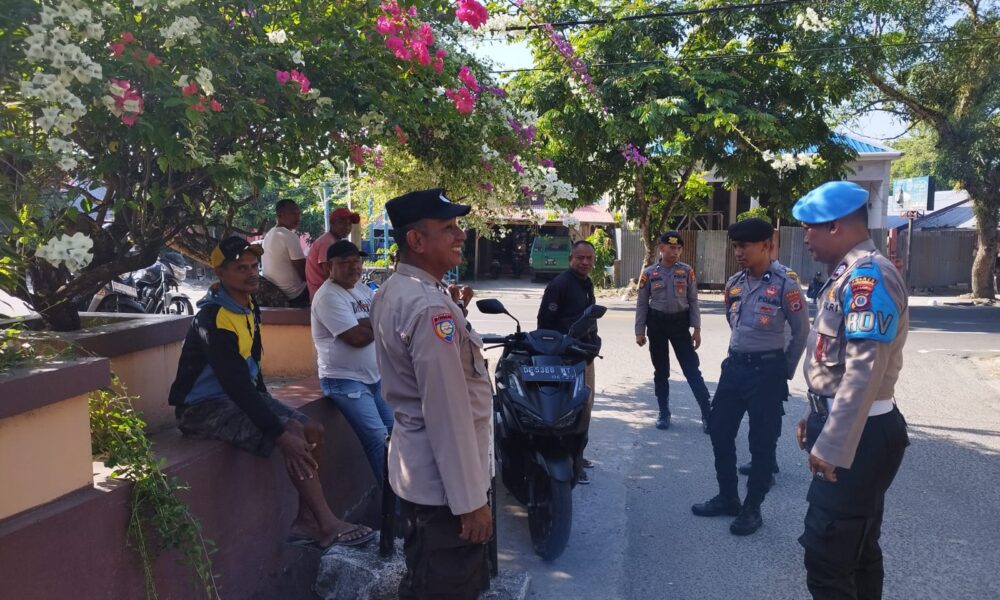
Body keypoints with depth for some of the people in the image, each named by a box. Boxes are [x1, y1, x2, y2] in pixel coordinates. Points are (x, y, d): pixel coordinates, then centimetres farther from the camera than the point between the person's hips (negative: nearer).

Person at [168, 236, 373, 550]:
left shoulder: (248, 306, 5)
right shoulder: (213, 317, -24)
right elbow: (235, 384, -31)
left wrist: (267, 404, 8)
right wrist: (280, 433, -33)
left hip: (240, 395, 9)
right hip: (204, 407, -9)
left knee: (313, 431, -1)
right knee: (293, 432, -24)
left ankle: (307, 521, 2)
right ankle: (328, 525, -15)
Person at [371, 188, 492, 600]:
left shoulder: (392, 292, 5)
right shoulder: (430, 307, -26)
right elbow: (448, 412, -27)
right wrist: (470, 499, -23)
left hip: (415, 470, 10)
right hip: (443, 479, -10)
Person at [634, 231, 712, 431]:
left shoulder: (687, 271, -1)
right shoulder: (649, 273, -2)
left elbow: (693, 301, 3)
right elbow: (642, 304, 3)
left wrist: (696, 329, -2)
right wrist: (640, 331, 1)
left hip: (680, 322, -1)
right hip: (657, 323, 1)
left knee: (692, 369, -4)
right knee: (661, 371, 10)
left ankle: (707, 414, 2)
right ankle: (664, 413, 22)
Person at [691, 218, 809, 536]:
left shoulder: (785, 282, -13)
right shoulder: (734, 283, 5)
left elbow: (801, 331, -7)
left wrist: (784, 371, -1)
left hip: (766, 371, -7)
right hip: (734, 366, 7)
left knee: (762, 441, 3)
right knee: (719, 431, 12)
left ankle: (752, 508, 18)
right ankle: (727, 498, 28)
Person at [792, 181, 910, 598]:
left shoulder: (868, 275, -20)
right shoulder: (849, 274, 13)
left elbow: (864, 372, -26)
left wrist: (832, 447, -25)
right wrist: (816, 420, 21)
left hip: (858, 438, -10)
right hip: (846, 431, 10)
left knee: (827, 558, -4)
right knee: (856, 547, 20)